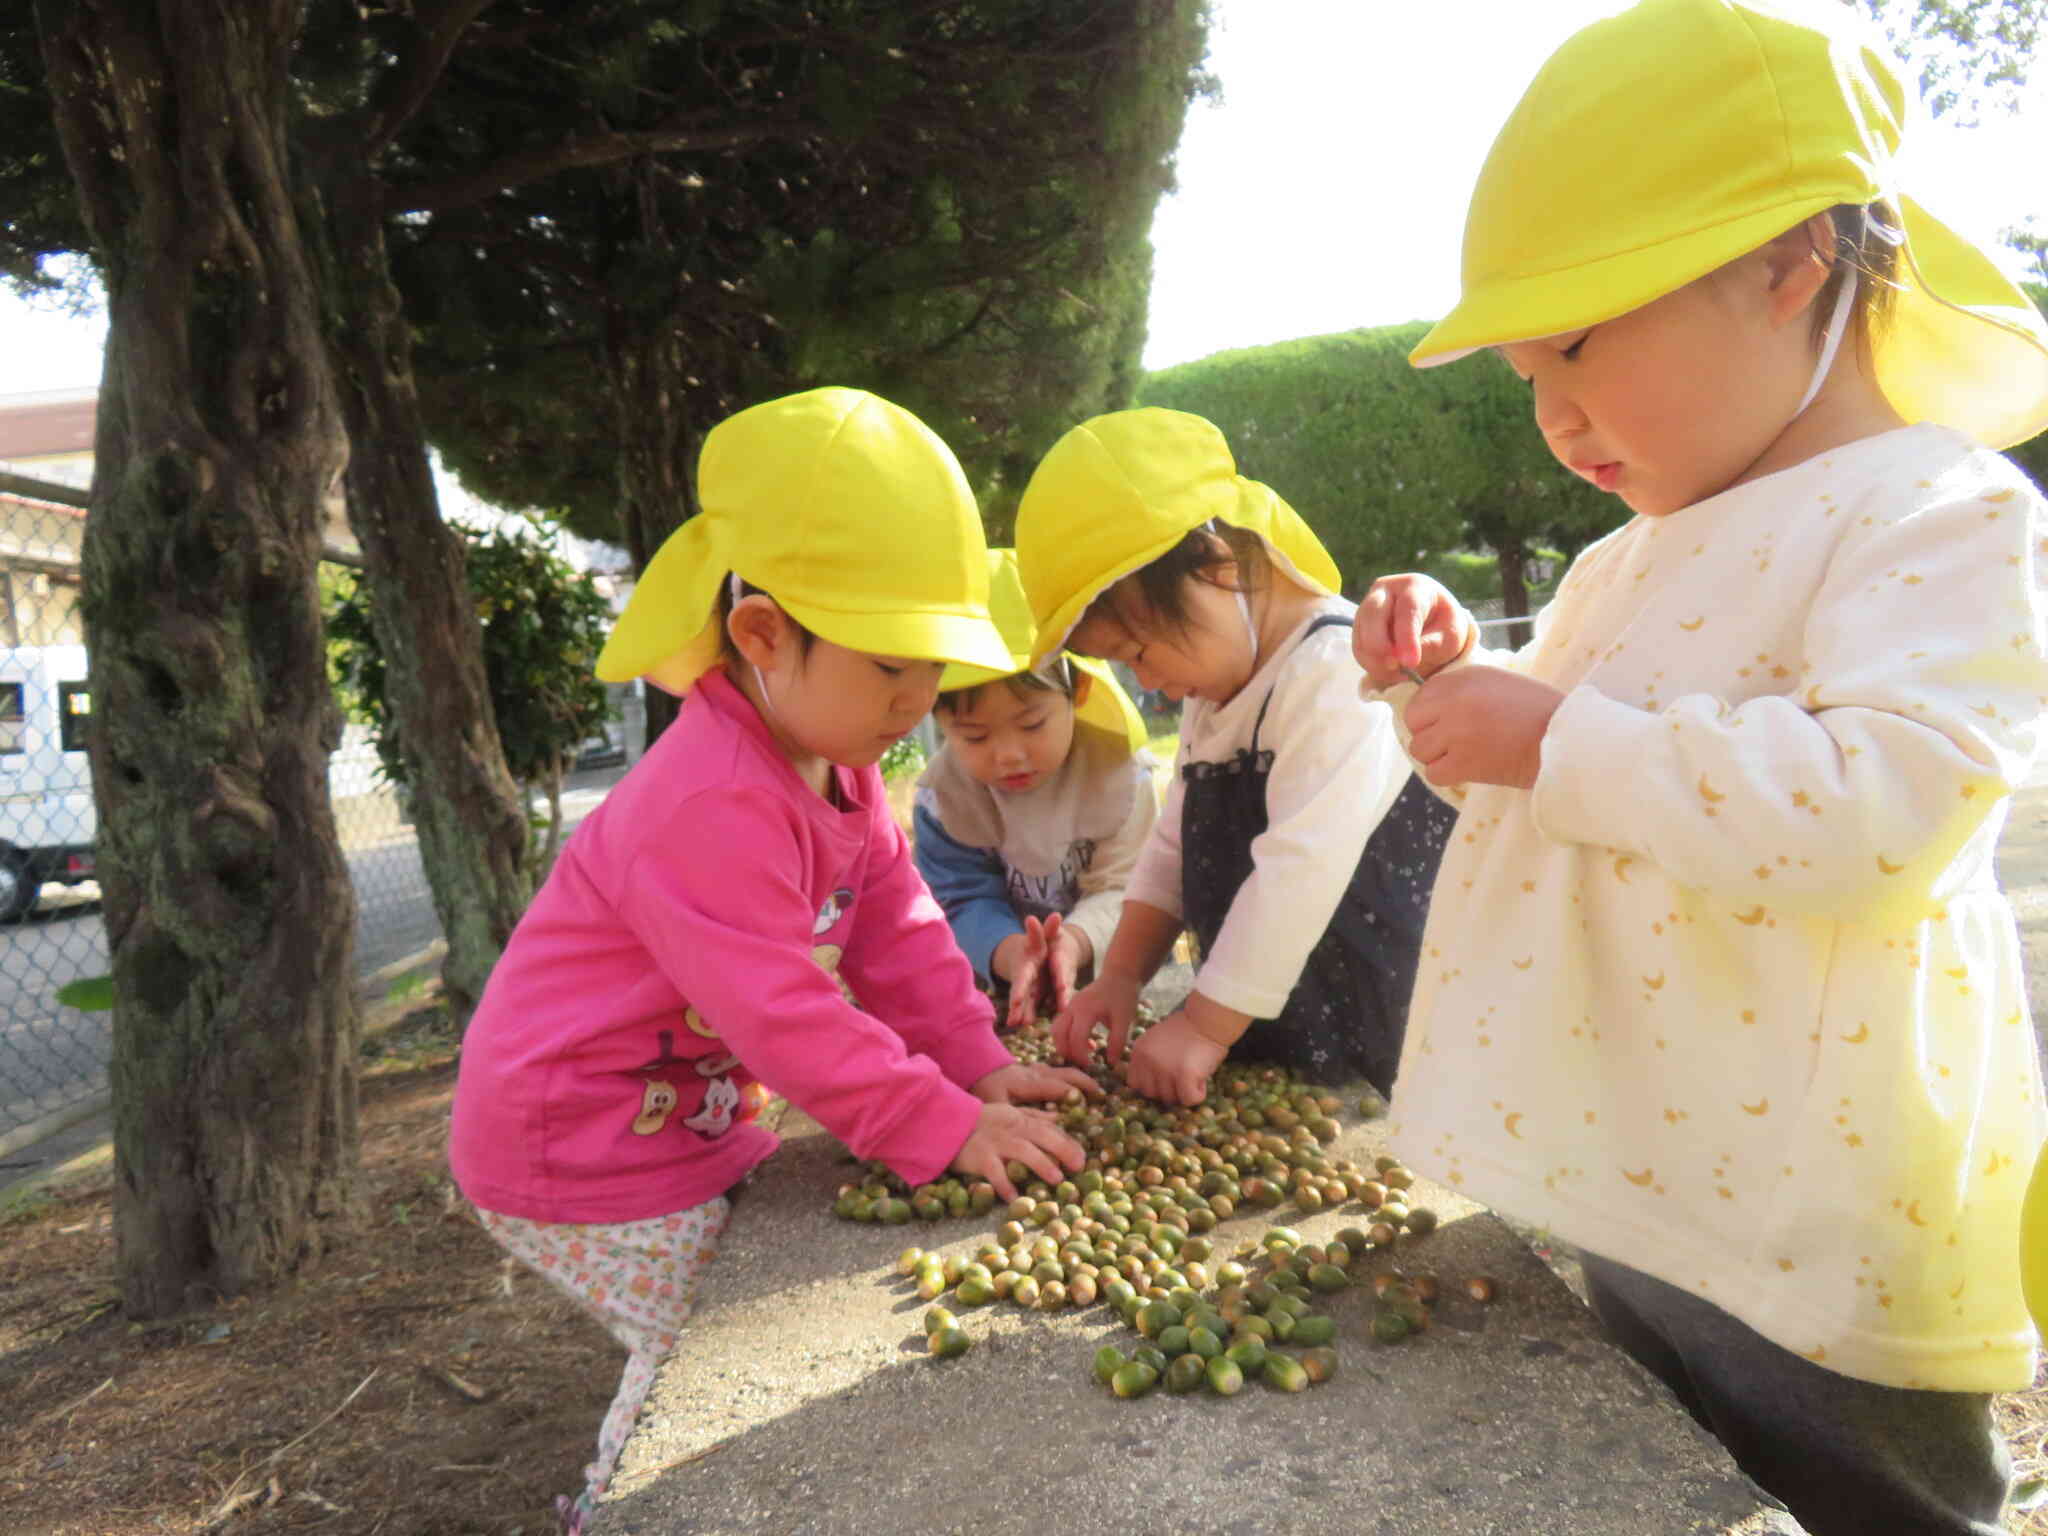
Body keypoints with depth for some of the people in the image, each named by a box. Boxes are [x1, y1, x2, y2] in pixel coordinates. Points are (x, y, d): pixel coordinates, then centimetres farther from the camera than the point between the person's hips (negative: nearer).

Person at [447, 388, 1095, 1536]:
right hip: (580, 1154, -9)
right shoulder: (715, 806, -33)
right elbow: (782, 1012, -33)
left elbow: (895, 930, 2)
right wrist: (944, 1126, -27)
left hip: (700, 1119, 9)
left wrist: (978, 1065, -6)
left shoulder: (839, 770, -1)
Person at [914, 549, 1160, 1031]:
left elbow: (1122, 888, -20)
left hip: (1107, 959, -1)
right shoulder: (944, 791, -16)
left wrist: (1075, 942, -42)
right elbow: (965, 901, -18)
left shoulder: (1120, 770, -19)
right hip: (1000, 973, 2)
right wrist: (1010, 954, -41)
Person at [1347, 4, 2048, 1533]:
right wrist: (1455, 675, 4)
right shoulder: (1636, 554, 13)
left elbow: (1884, 810, -29)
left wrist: (1560, 739, -24)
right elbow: (1556, 770, 24)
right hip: (1622, 1184, 8)